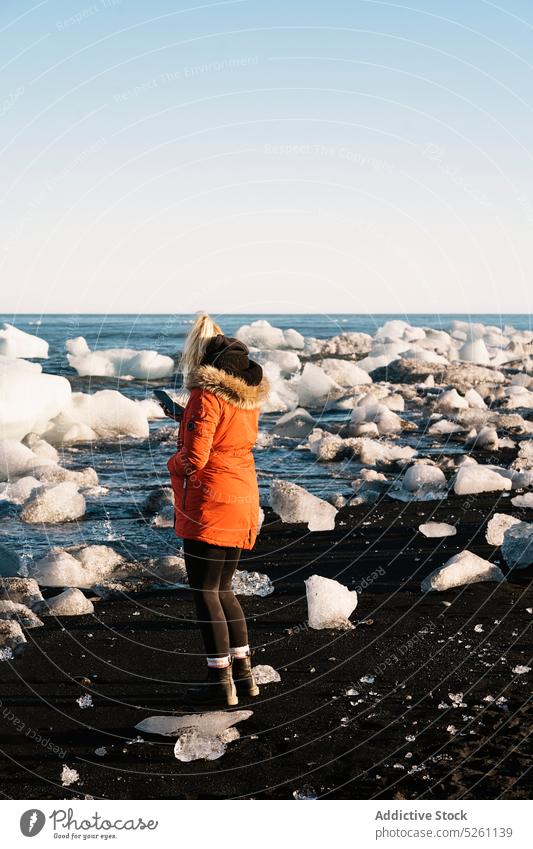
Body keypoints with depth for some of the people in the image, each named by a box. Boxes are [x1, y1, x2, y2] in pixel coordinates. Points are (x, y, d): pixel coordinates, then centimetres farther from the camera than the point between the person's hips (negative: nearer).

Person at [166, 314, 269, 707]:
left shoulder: (206, 397, -16)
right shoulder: (249, 395, 7)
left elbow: (193, 459, -20)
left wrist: (174, 461, 2)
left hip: (209, 505, -8)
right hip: (243, 501, 8)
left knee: (205, 592, 1)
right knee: (223, 589, 18)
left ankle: (220, 681, 5)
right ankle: (244, 673, 22)